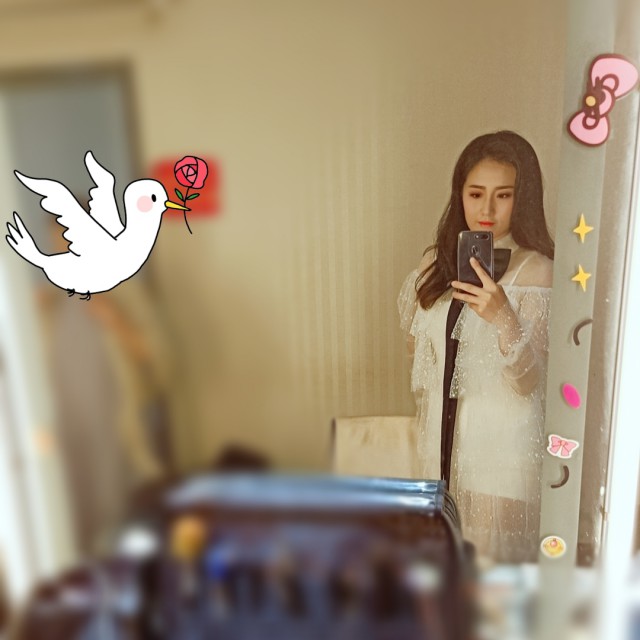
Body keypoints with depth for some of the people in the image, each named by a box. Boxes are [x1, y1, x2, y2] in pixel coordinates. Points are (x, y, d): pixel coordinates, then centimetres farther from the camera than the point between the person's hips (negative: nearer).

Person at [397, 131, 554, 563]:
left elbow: (529, 384, -19)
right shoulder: (439, 260, 3)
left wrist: (504, 320, -34)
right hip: (443, 434, 5)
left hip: (504, 443, -5)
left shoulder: (536, 271, -14)